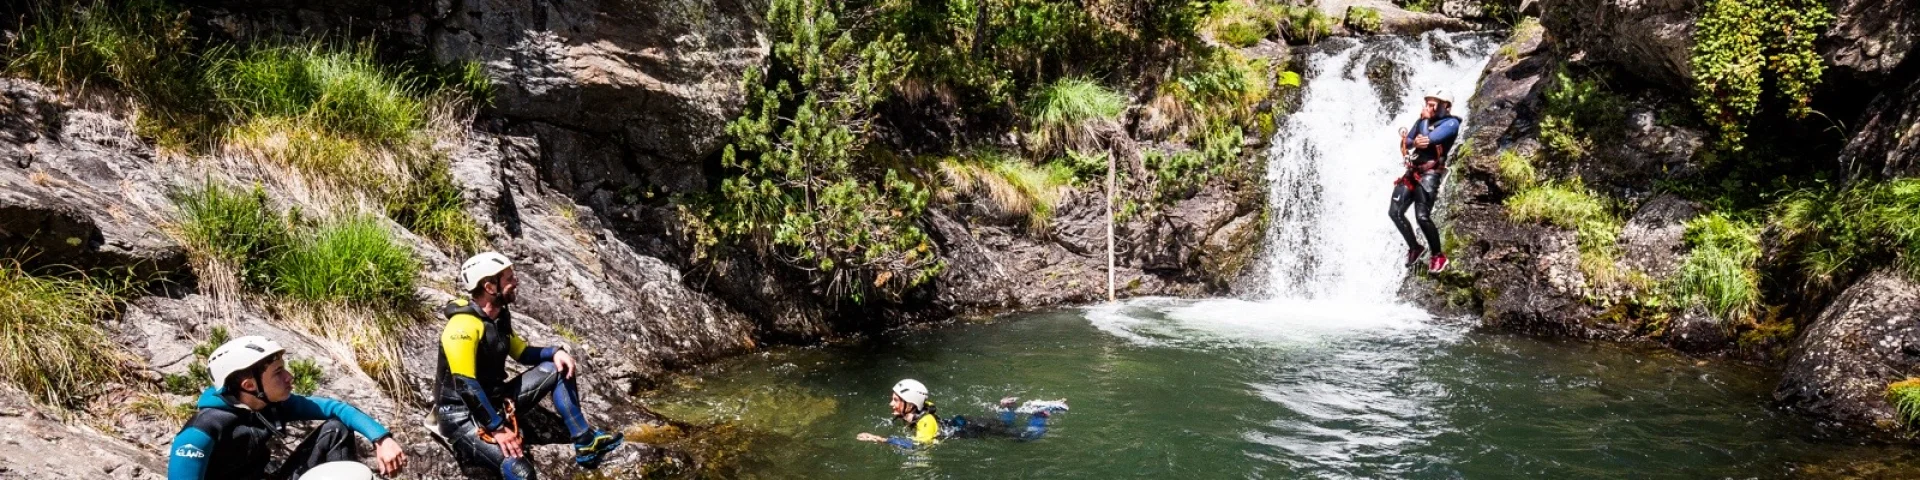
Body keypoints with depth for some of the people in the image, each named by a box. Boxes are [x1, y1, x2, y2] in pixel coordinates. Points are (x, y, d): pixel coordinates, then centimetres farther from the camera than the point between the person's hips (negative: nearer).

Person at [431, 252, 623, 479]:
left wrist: (555, 352, -2)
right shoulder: (463, 326, -24)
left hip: (494, 400, 10)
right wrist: (497, 428, -27)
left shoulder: (500, 316, 6)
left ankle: (586, 445, 5)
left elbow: (522, 352, 19)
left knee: (557, 370, 3)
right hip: (462, 414, -10)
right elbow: (465, 385, -28)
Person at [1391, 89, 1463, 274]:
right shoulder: (1422, 121, 17)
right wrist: (1413, 142, -15)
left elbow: (1429, 138, -19)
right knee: (1395, 212, 1)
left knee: (1422, 216, -17)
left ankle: (1438, 256, -1)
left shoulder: (1451, 123, -4)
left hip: (1430, 174, -7)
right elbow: (1408, 141, 8)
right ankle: (1414, 248, 18)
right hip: (1412, 172, 7)